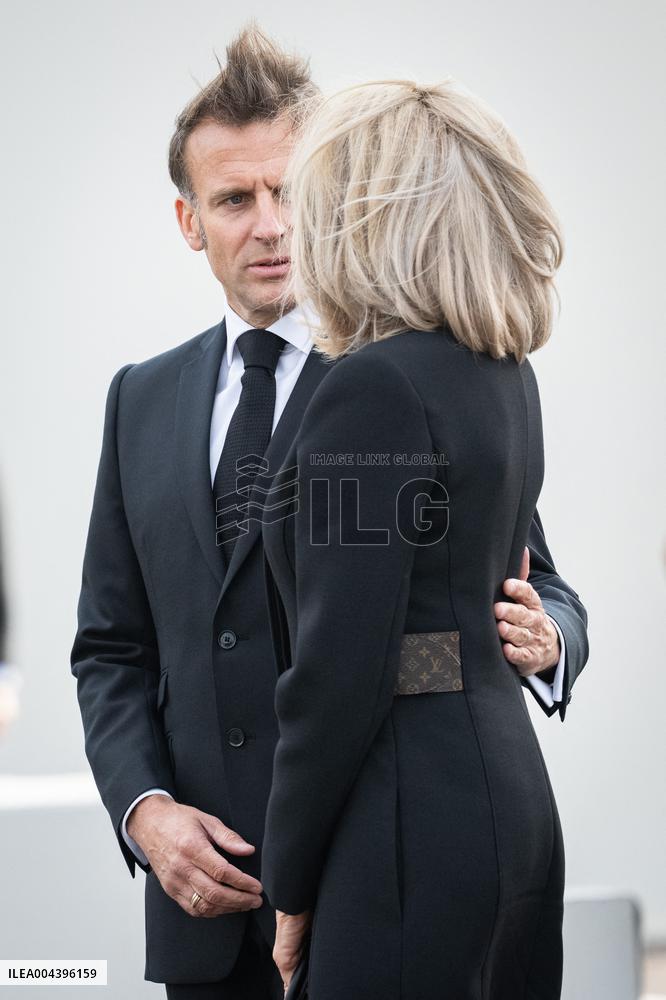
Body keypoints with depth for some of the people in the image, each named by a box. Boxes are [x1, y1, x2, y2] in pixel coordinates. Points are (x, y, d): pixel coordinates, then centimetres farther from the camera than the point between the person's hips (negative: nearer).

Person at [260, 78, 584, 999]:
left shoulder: (374, 387, -15)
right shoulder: (509, 376, 11)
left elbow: (341, 669, -17)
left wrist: (291, 882, -8)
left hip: (415, 822, -9)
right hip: (513, 791, 9)